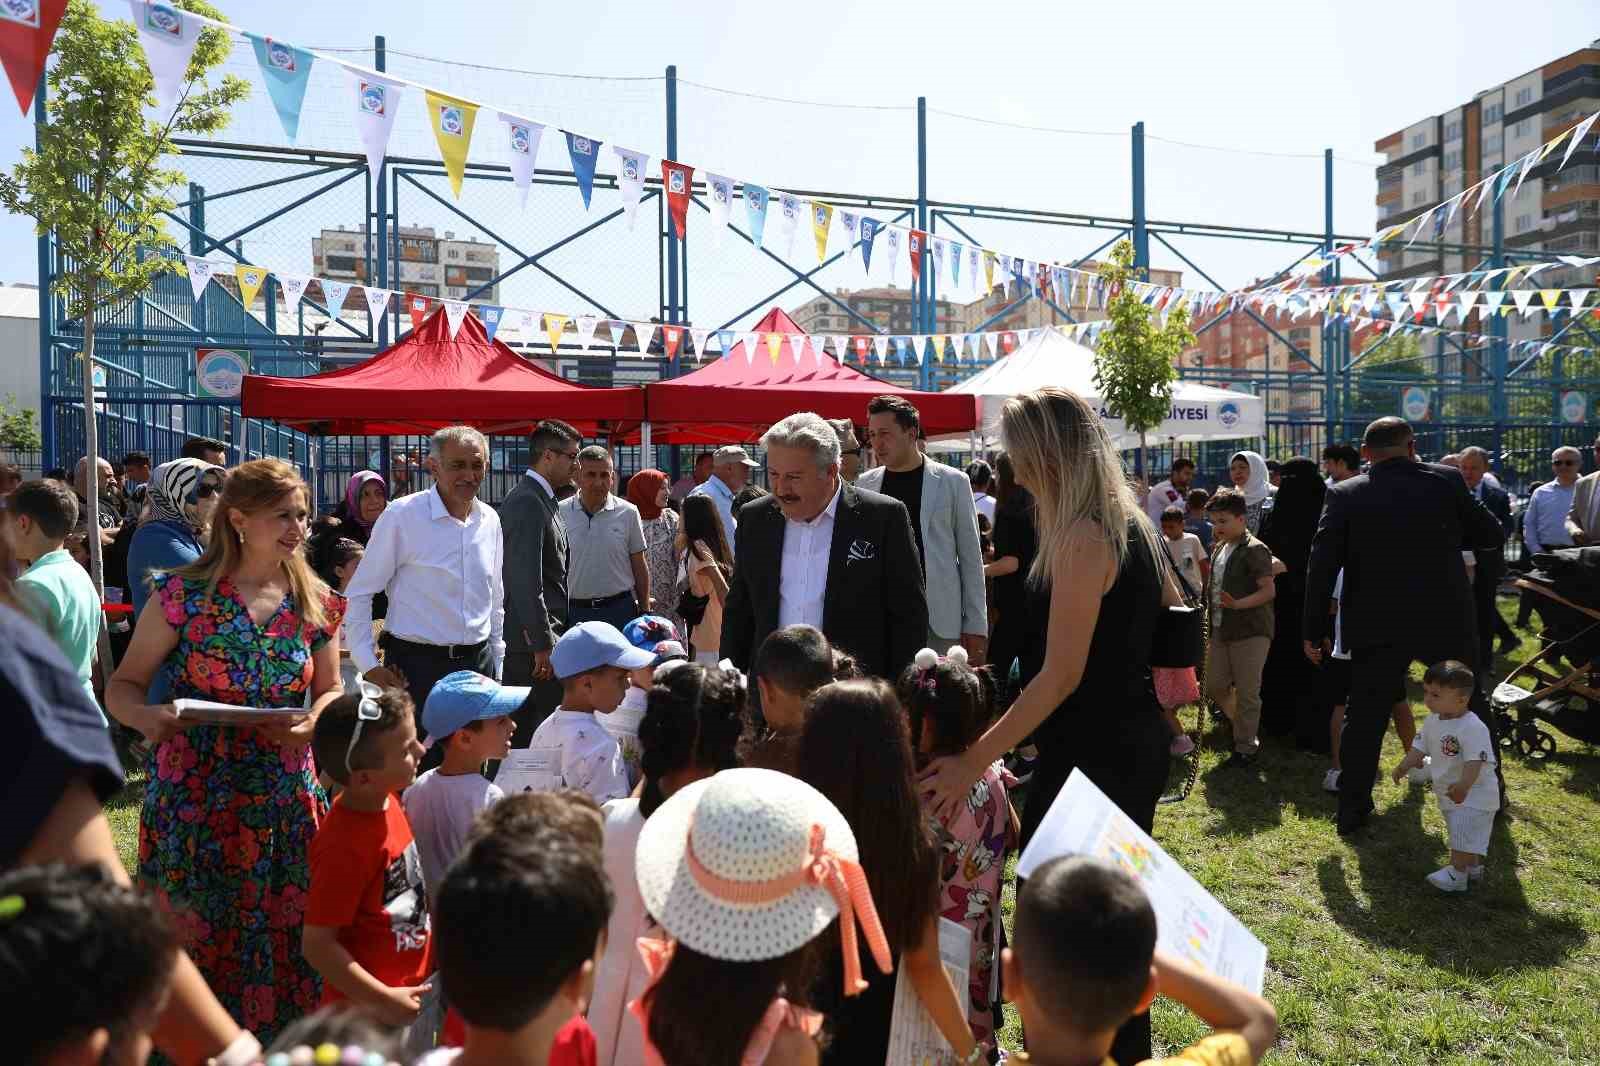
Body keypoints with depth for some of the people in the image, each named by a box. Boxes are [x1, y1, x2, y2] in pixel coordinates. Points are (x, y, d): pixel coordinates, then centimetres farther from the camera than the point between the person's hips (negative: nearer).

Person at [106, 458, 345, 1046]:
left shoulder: (314, 602, 2)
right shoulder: (183, 595, -7)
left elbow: (330, 691, 11)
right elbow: (122, 686, -2)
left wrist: (311, 723, -10)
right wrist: (146, 715, -23)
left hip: (284, 801, 2)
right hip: (193, 799, -2)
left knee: (283, 938, 8)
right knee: (194, 941, 7)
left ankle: (279, 1039, 32)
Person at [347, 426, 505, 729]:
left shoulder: (490, 519, 7)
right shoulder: (402, 515, -8)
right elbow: (360, 593, -3)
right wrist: (368, 665, -7)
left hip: (479, 662, 5)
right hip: (416, 667, -5)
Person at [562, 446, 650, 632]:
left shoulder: (628, 512, 0)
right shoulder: (560, 513, -1)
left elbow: (639, 566, 6)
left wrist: (645, 613, 6)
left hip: (620, 609, 0)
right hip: (575, 610, 0)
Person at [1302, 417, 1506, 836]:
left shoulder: (1344, 495, -7)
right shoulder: (1447, 481, -5)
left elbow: (1321, 566, -10)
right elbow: (1491, 535, 4)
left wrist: (1313, 631, -3)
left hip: (1377, 628, -1)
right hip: (1447, 622, 1)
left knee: (1364, 717, 11)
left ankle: (1352, 809, 15)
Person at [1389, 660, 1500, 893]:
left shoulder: (1473, 728, -29)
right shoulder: (1432, 720, -1)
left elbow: (1475, 761, -36)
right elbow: (1420, 746, 10)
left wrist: (1464, 785, -47)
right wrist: (1403, 767, 1)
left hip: (1474, 794, -9)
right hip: (1449, 792, 9)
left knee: (1463, 834, -8)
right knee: (1460, 832, 22)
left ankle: (1457, 873, 3)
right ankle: (1473, 866, 39)